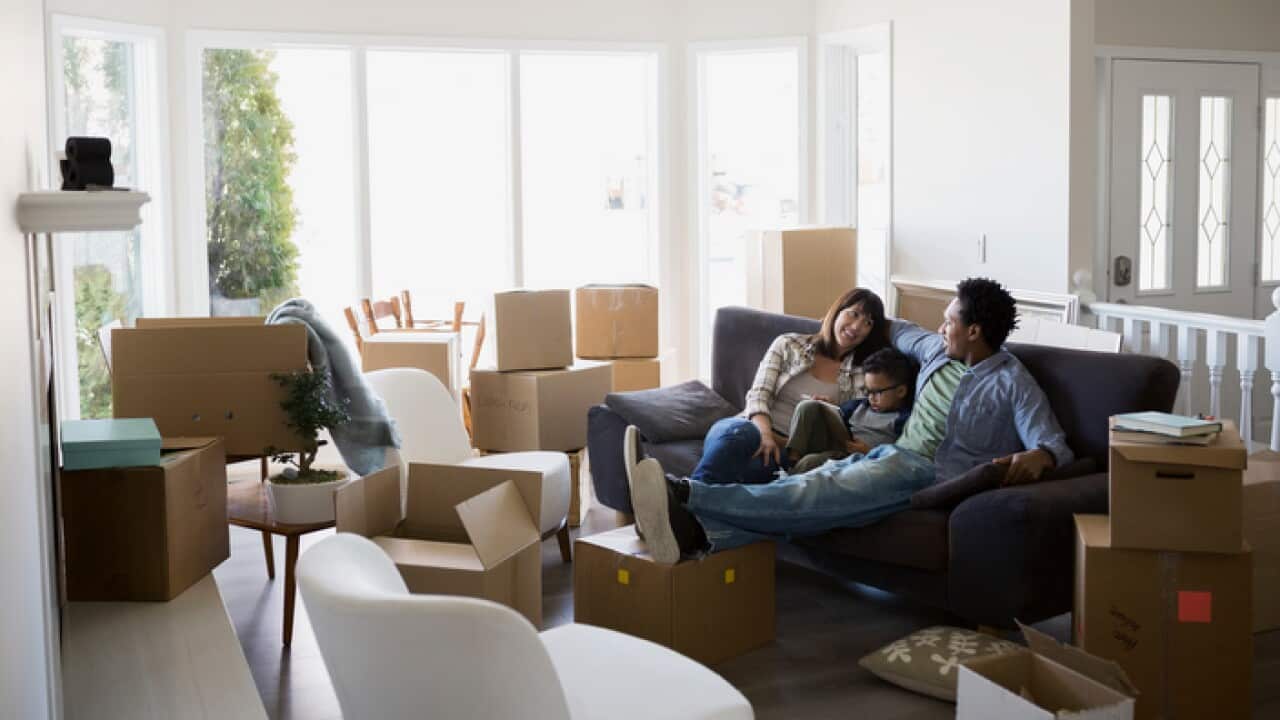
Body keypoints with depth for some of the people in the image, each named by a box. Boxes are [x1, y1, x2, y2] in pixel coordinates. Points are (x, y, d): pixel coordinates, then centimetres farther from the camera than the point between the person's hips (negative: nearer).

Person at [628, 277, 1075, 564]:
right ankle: (698, 531, -55)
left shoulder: (1013, 384, 0)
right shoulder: (937, 350, 21)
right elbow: (901, 332, 43)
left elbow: (1056, 445, -10)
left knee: (823, 494, -34)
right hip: (891, 456, 7)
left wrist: (1039, 456, -32)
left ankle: (687, 494, -56)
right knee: (813, 486, -27)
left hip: (934, 475, -7)